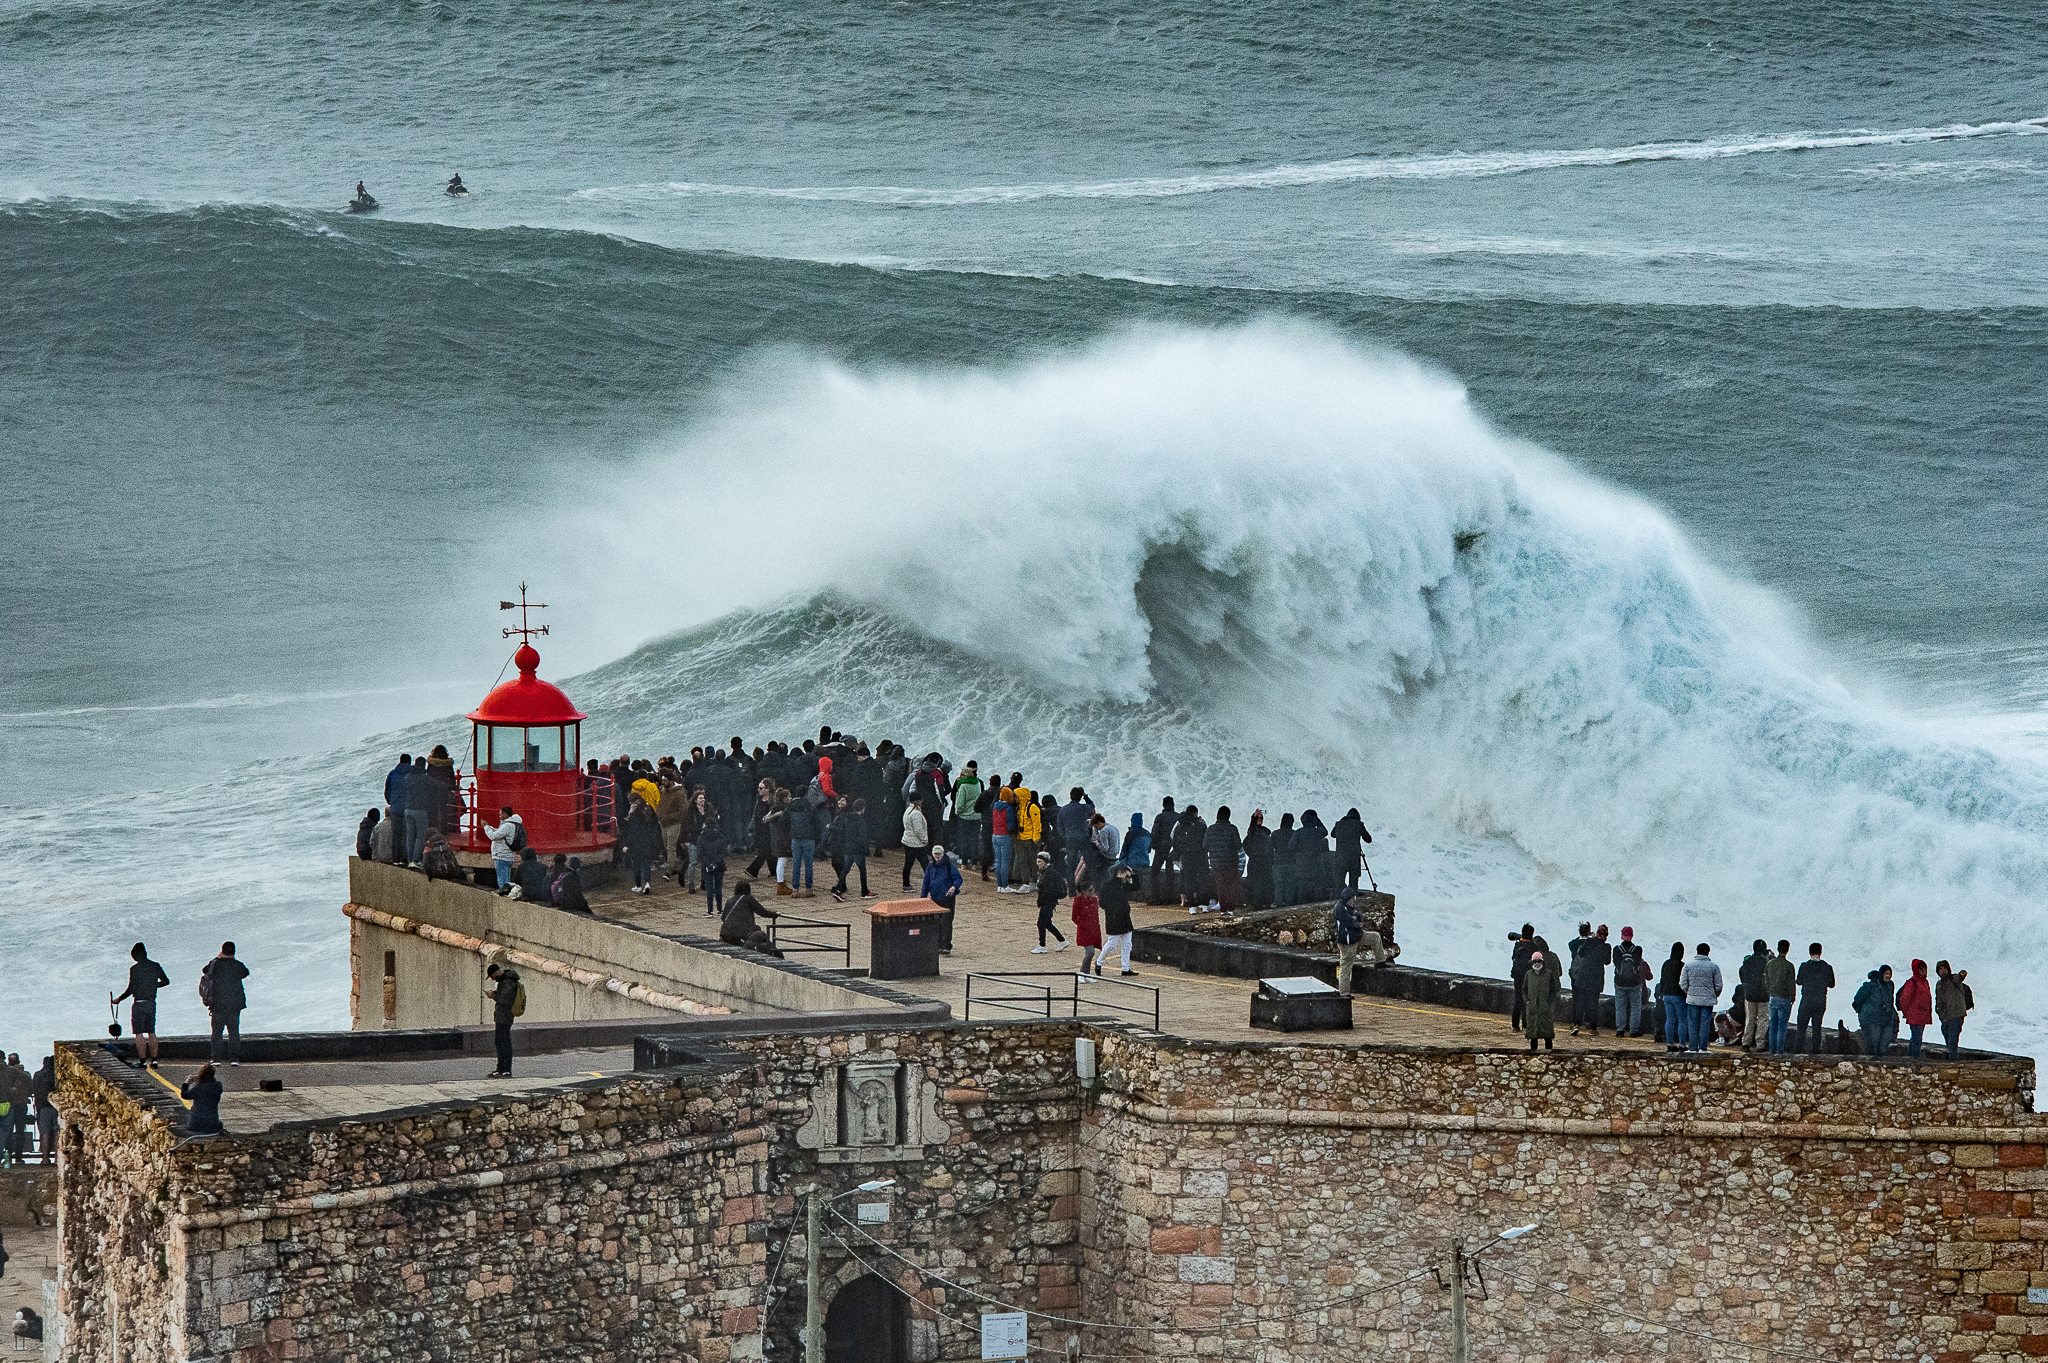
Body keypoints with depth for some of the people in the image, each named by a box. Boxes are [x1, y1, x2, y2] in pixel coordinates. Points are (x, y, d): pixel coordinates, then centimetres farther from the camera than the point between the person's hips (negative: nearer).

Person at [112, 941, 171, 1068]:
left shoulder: (134, 969, -13)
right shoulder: (155, 967, 3)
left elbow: (130, 990, -14)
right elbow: (166, 981, 15)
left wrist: (119, 999, -1)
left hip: (139, 1004, -5)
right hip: (152, 1003, 5)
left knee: (139, 1034, 0)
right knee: (151, 1032, 12)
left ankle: (142, 1060, -3)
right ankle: (154, 1059, 10)